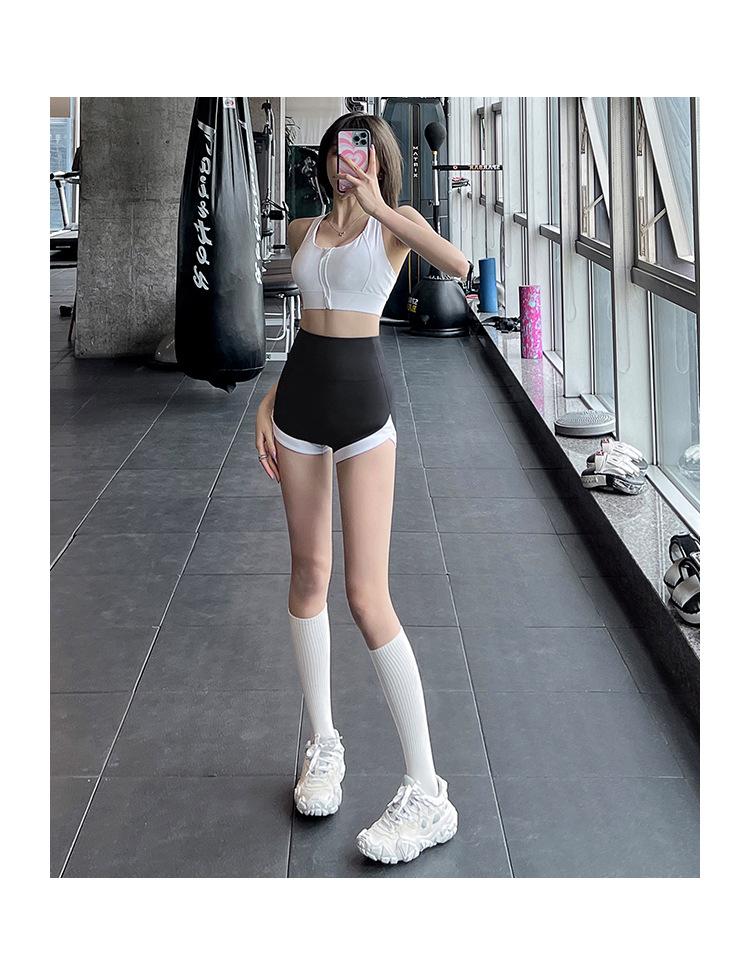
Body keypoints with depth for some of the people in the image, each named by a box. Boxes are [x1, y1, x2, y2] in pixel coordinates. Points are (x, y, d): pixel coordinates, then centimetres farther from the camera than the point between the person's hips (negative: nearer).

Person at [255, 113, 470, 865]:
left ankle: (427, 795, -5)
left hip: (362, 406, -5)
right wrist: (269, 402, 12)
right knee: (308, 574, 10)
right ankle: (323, 744, 26)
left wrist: (378, 206, -23)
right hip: (299, 402, 5)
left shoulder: (396, 223, -1)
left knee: (367, 595, -12)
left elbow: (459, 265, -23)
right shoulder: (302, 231, 12)